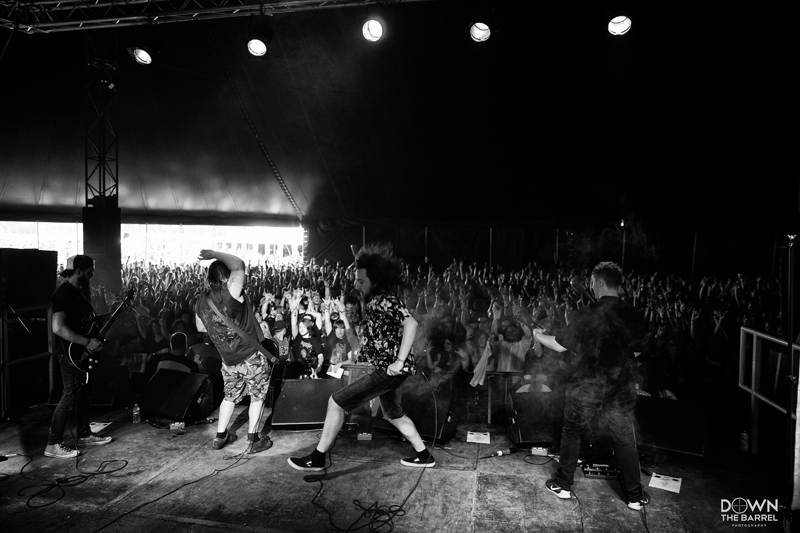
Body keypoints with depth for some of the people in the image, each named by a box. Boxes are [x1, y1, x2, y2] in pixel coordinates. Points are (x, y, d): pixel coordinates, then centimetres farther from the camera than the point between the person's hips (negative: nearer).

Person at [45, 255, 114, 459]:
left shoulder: (80, 291, 12)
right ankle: (53, 444, 5)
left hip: (84, 353, 10)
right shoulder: (63, 294, -18)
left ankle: (84, 434, 28)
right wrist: (87, 342, -25)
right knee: (70, 397, -6)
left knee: (85, 394, 16)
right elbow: (58, 327, -27)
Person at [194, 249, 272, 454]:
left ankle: (220, 437, 30)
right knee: (257, 396, 12)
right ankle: (253, 440, 15)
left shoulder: (201, 301, -1)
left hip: (228, 360, 6)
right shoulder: (229, 293, -22)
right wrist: (214, 254, -17)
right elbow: (238, 265, -27)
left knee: (230, 396, 25)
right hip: (252, 357, -6)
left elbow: (200, 328, 16)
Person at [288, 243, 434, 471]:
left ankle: (317, 458, 8)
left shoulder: (385, 300, -18)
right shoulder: (375, 299, 11)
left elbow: (411, 323, -32)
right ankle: (423, 456, 36)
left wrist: (400, 361, -32)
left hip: (389, 370, -10)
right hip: (387, 369, 10)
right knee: (394, 415, 25)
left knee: (336, 402, -4)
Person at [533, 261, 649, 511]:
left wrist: (538, 335, 10)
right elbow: (636, 342, 10)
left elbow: (560, 345, -9)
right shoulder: (633, 315, -8)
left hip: (585, 389, -2)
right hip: (622, 391, 3)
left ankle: (563, 485, 28)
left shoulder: (586, 315, -19)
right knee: (625, 441, 18)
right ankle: (635, 496, 29)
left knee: (571, 434, 17)